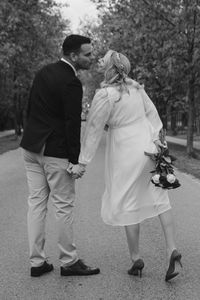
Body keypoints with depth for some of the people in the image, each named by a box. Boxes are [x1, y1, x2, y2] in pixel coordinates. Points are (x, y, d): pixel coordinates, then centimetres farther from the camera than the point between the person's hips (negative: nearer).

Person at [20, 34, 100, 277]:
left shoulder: (43, 72, 11)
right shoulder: (71, 83, -15)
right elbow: (72, 124, -17)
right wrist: (75, 161, -14)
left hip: (31, 147, 8)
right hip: (55, 152, -8)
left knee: (36, 202, 10)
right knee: (64, 205, 3)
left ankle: (37, 262, 16)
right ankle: (68, 262, 13)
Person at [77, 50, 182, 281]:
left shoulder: (104, 95, -16)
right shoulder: (135, 87, 4)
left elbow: (93, 130, -13)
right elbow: (151, 112, 6)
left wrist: (82, 161, -8)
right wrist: (155, 138, 4)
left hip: (126, 152, -6)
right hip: (149, 146, 6)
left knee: (127, 203, 7)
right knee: (158, 197, 12)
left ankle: (136, 258, 15)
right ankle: (171, 249, 7)